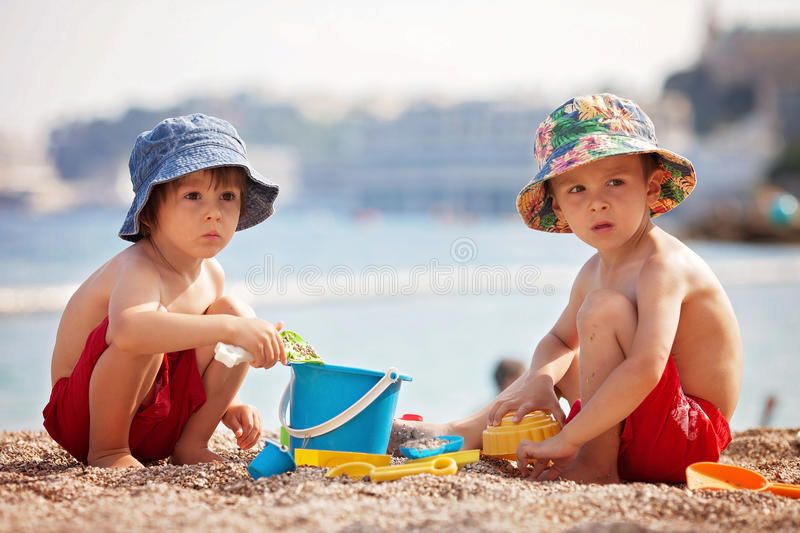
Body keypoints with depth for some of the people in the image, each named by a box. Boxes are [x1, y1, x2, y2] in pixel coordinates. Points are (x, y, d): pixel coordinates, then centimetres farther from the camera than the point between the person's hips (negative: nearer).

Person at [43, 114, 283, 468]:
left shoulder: (211, 275, 2)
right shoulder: (139, 268, -25)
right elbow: (130, 330, -50)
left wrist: (227, 406, 0)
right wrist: (227, 328, -50)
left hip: (162, 421, 8)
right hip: (83, 415, -7)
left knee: (238, 313, -4)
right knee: (151, 324, -34)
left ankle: (191, 442, 1)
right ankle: (106, 448, -15)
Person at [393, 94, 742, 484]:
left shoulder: (662, 265, -23)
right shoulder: (595, 272, 6)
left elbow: (646, 368, -36)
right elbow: (559, 340, 18)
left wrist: (567, 439, -34)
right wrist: (540, 379, -6)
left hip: (693, 437, -10)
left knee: (605, 308, -26)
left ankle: (596, 465, -21)